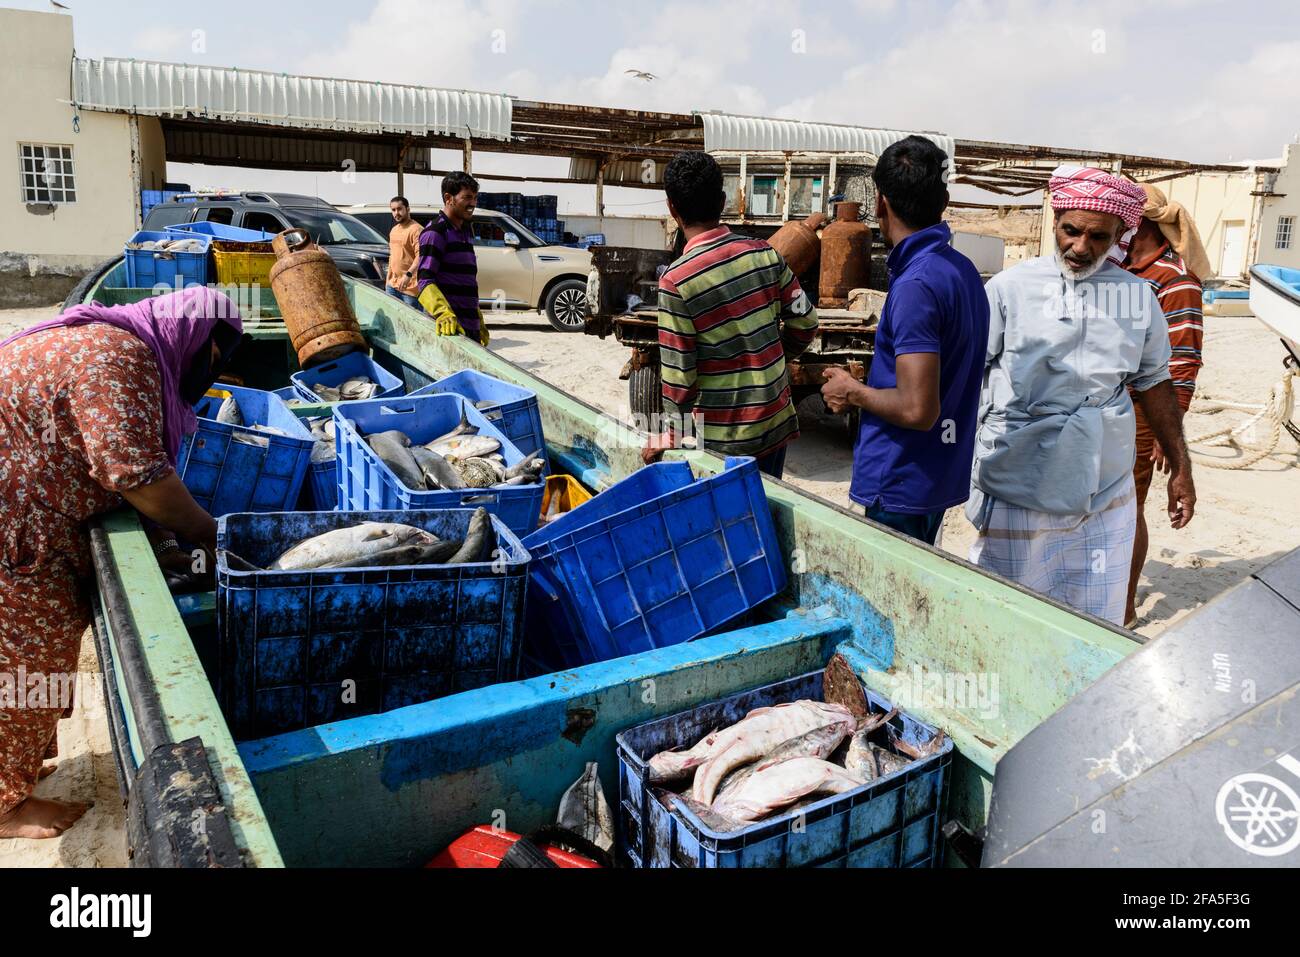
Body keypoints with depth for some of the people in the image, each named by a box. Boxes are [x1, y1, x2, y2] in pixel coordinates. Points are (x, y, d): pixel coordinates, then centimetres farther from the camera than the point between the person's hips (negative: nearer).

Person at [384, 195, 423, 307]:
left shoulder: (416, 229, -11)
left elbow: (420, 256, -22)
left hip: (410, 286, -8)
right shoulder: (393, 230, 18)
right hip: (392, 285, 9)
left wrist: (408, 275, -32)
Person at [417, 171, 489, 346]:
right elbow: (425, 280, -20)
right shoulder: (435, 232, -9)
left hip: (470, 327, 9)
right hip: (450, 327, -9)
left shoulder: (466, 231, 19)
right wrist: (444, 314, -36)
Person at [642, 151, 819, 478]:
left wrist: (668, 438, -3)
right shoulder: (765, 254, -3)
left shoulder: (676, 280, -17)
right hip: (777, 424, 5)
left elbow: (679, 374, -16)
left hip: (720, 438, -4)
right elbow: (805, 322, 5)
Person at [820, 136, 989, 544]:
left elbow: (917, 410, -27)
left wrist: (853, 392, -11)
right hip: (941, 475, 9)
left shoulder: (916, 284, -22)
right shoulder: (963, 269, 7)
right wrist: (869, 383, 15)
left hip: (902, 483, -9)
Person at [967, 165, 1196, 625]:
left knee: (1099, 625, 11)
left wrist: (1180, 467, 19)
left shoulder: (1138, 297, 6)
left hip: (1105, 496, 3)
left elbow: (1153, 383, 16)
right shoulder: (1010, 288, -6)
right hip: (1017, 495, -3)